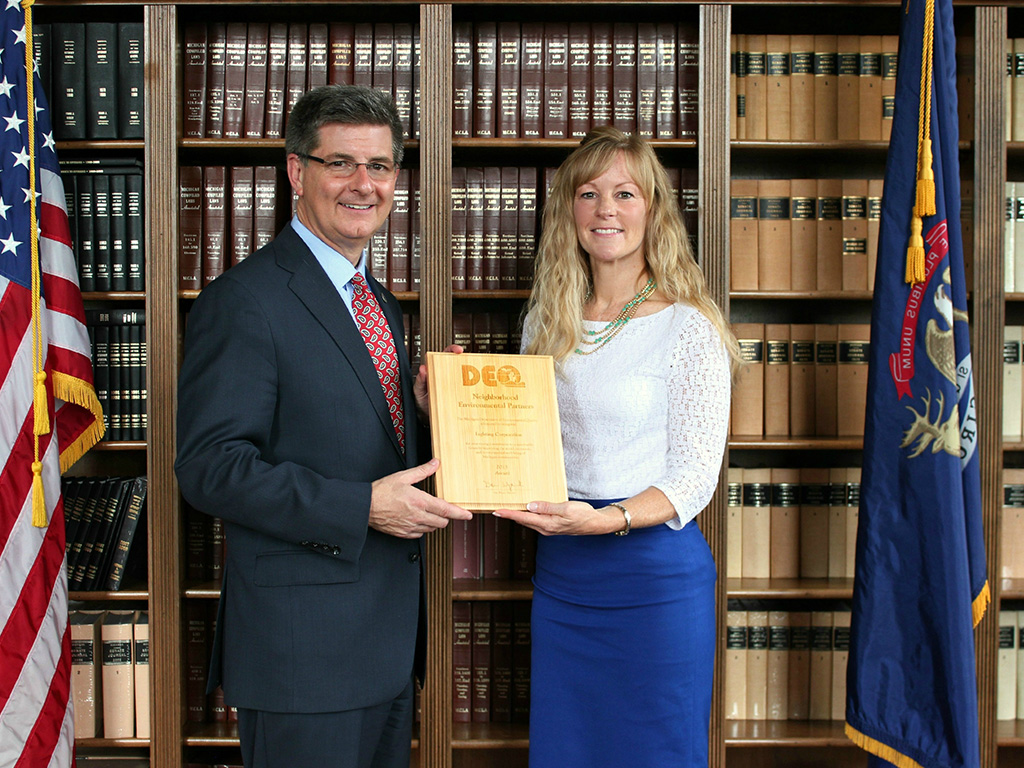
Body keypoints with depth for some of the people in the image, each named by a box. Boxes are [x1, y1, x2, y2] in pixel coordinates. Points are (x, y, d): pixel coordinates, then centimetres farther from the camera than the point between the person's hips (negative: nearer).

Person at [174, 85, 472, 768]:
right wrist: (362, 506, -24)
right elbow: (210, 468, -19)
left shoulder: (381, 304, 14)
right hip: (303, 644, -8)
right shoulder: (244, 301, -14)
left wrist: (424, 406, -2)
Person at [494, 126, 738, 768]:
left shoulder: (688, 328, -9)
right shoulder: (546, 323, 8)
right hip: (559, 571, 5)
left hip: (656, 576, -5)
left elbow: (694, 478, -12)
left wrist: (606, 519, -27)